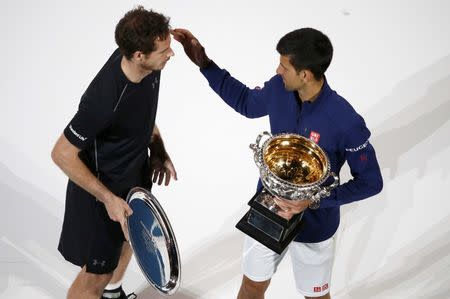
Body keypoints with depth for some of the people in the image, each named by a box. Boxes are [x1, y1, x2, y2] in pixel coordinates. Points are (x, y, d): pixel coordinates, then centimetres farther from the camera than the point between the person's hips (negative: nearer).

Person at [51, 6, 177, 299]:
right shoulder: (104, 101, -40)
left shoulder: (148, 67, -17)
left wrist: (159, 151, 1)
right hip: (106, 187, -8)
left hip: (137, 173, 9)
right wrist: (108, 199, -26)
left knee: (129, 237, 32)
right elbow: (62, 154, -27)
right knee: (95, 275, 5)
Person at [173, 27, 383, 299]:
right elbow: (246, 103, 7)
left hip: (314, 224, -4)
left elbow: (371, 182, -20)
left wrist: (314, 201, -28)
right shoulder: (278, 89, -16)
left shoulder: (345, 122, -32)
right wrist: (203, 62, 1)